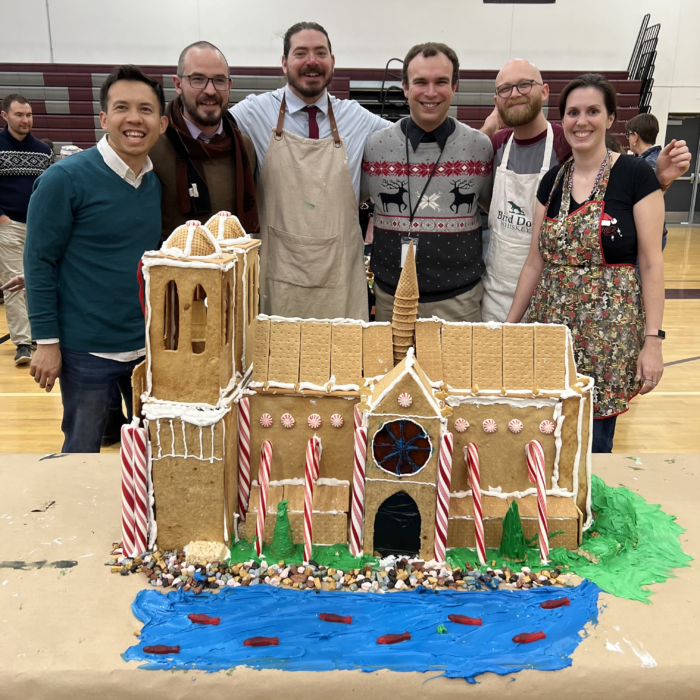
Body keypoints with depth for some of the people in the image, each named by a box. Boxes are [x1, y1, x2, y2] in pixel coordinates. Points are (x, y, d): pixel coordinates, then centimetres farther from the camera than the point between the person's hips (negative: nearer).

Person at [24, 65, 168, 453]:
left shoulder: (163, 182, 2)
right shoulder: (65, 178, -12)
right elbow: (39, 262, -10)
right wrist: (46, 341, -12)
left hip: (152, 347, 5)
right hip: (87, 351, -4)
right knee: (81, 455, 13)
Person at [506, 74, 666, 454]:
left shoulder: (636, 175, -5)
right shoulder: (552, 180, 8)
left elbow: (651, 262, -7)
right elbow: (536, 262, 11)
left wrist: (653, 339, -11)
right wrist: (509, 325, 10)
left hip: (609, 330, -4)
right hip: (553, 325, 4)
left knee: (593, 444, 3)